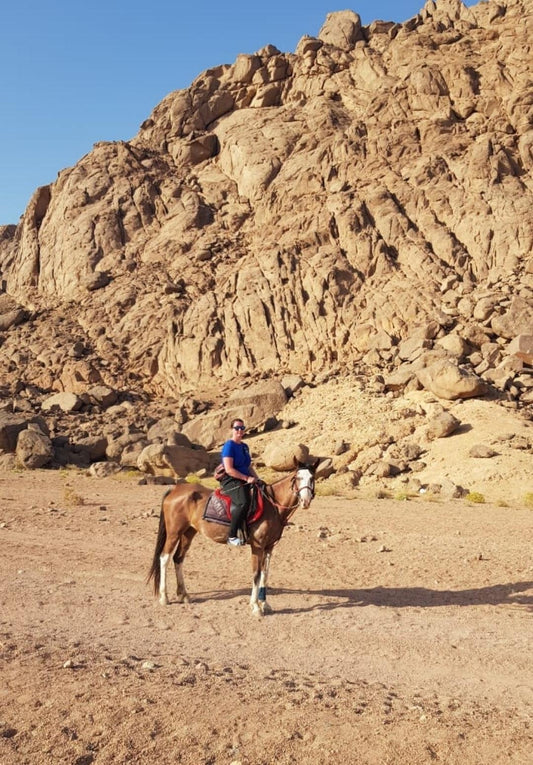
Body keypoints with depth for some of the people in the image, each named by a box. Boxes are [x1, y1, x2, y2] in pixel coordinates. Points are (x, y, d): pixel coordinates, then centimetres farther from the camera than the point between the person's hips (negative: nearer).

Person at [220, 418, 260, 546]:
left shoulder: (244, 446, 16)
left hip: (244, 482, 9)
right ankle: (232, 536, -26)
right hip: (231, 481, -9)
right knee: (243, 503, -33)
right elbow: (229, 470, -17)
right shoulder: (229, 446, -9)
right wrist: (247, 478, -18)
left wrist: (257, 478, 7)